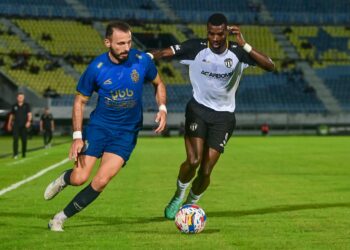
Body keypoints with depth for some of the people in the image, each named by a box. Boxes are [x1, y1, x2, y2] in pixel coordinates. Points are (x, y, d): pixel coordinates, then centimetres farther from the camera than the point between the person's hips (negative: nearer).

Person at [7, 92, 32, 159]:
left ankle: (24, 154, 16)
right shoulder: (14, 106, 8)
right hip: (16, 125, 0)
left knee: (24, 140, 4)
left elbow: (29, 114, -7)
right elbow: (11, 115, 16)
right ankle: (15, 154, -14)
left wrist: (29, 121, -23)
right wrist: (9, 124, 14)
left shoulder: (27, 105, 2)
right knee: (15, 139, -11)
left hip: (24, 126, 0)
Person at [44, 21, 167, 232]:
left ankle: (61, 218, 4)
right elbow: (80, 101, -2)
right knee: (79, 178, -7)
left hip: (126, 133, 1)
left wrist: (162, 108, -8)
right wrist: (77, 137, -10)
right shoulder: (96, 68, -13)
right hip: (98, 126, 0)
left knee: (101, 181, -13)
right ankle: (63, 179, 32)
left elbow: (158, 83, 10)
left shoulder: (142, 60, -10)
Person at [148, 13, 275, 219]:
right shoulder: (197, 48, -11)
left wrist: (244, 45, -28)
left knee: (206, 170, -3)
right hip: (199, 109, -1)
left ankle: (190, 205, 26)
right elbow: (165, 52, -19)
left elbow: (270, 66, -19)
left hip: (224, 115, 1)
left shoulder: (237, 52, -9)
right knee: (193, 161, -19)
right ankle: (179, 196, 11)